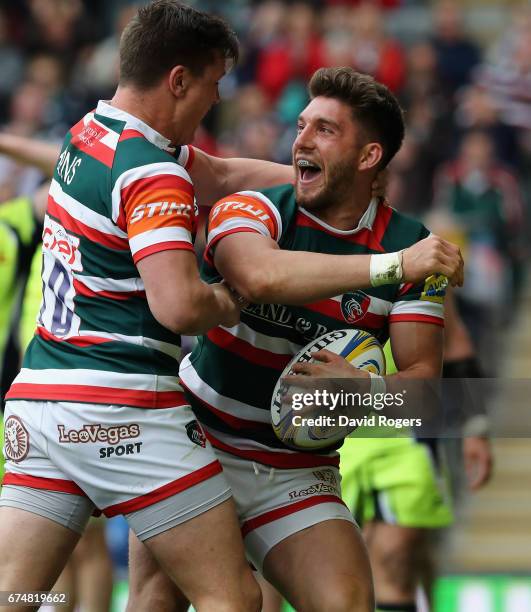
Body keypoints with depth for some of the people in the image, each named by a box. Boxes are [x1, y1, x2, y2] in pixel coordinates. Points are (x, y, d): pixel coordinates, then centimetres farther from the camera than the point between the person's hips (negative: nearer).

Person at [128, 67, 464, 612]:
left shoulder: (413, 247, -1)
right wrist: (388, 266, -39)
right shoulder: (250, 210, -10)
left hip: (297, 473, 2)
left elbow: (423, 373, -5)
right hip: (195, 440, -1)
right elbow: (259, 276, -34)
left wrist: (365, 392, -28)